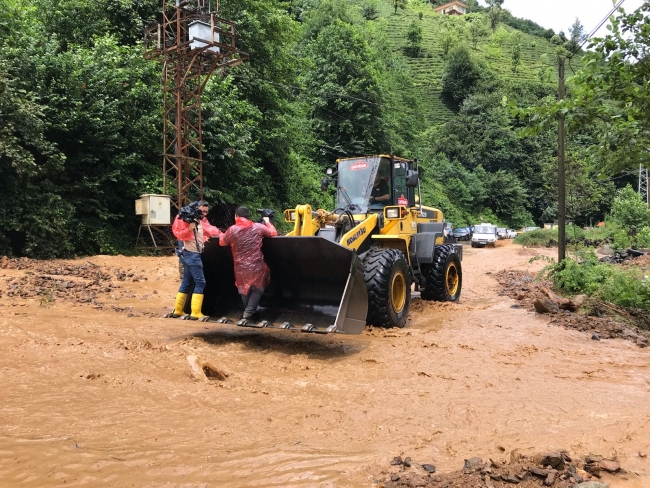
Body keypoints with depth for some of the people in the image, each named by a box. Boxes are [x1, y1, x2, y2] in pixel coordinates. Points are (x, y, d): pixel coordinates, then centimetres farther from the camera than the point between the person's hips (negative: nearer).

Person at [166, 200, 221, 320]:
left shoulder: (203, 221, 15)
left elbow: (211, 230, 8)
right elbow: (179, 235, -15)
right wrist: (189, 229, -32)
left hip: (194, 254, 9)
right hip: (191, 254, -9)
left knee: (186, 283, 12)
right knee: (200, 282, -12)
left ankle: (177, 311, 17)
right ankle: (195, 313, -13)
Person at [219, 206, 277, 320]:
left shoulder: (232, 230, -5)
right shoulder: (258, 227, -5)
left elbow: (221, 242, 9)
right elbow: (273, 233, 9)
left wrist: (224, 234, 30)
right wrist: (267, 222, 25)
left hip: (240, 267, 1)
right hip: (256, 266, -1)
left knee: (244, 289, 23)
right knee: (257, 288, 16)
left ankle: (247, 310, 30)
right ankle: (249, 311, 3)